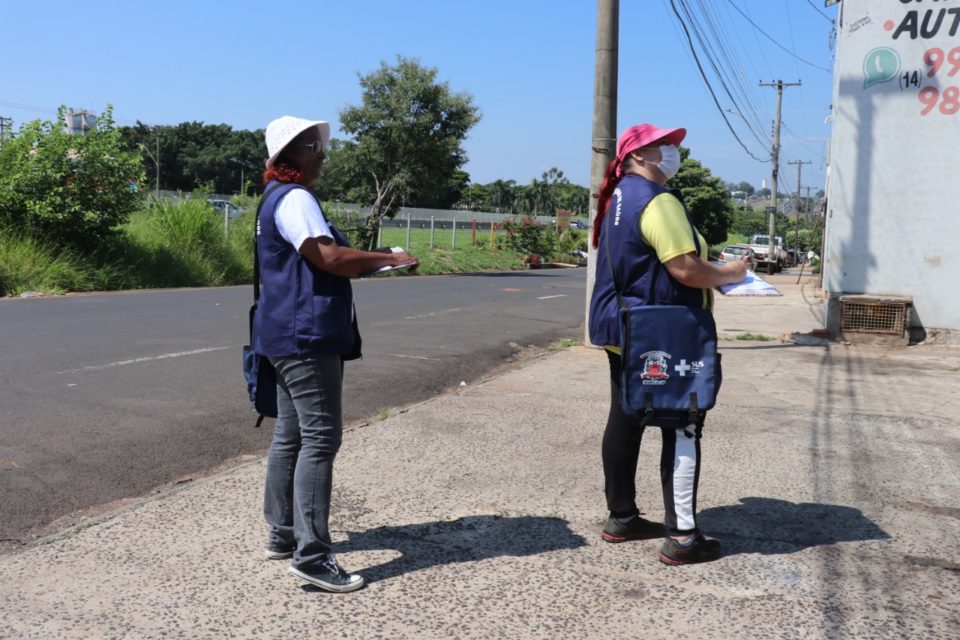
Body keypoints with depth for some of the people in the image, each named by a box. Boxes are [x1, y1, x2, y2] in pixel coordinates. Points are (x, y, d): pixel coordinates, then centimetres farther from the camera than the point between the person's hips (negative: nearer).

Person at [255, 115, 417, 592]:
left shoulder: (280, 199, 21)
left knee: (290, 436, 14)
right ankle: (310, 554, -9)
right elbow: (328, 257, -23)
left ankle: (282, 534, 24)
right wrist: (388, 259, -13)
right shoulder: (294, 198, -12)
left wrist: (369, 264, 16)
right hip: (307, 337, -11)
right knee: (319, 438, -11)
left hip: (291, 336, 11)